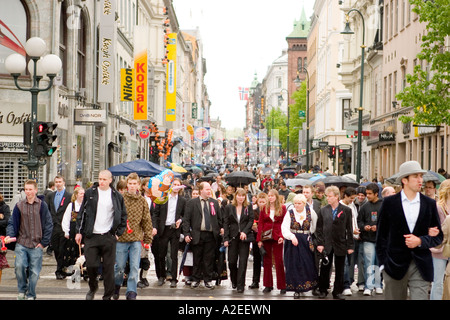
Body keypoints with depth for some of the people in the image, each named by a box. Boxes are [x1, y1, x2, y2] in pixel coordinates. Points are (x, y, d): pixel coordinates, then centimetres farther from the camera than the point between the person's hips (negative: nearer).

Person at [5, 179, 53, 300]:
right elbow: (12, 223, 6)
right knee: (19, 265, -17)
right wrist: (9, 235, -13)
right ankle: (22, 290, 5)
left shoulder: (42, 205, 1)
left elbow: (48, 225, 2)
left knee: (34, 272, 1)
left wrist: (44, 242, -2)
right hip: (21, 244, 0)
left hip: (36, 245, 0)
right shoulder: (19, 206, 4)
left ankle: (30, 295, 18)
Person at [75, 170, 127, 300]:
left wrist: (119, 233, 3)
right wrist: (79, 231, 4)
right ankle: (93, 287, 25)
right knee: (91, 265, -4)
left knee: (108, 268, 1)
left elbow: (123, 216, 11)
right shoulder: (90, 193, 5)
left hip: (109, 236, 0)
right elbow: (82, 212, 8)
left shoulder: (117, 196, 4)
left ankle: (107, 296, 11)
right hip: (91, 236, 0)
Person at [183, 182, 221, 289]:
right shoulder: (192, 203, 1)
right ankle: (196, 280, 15)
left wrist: (220, 229, 4)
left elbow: (219, 218, 15)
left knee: (209, 259, 3)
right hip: (197, 235, -2)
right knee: (197, 259, 5)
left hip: (211, 235, 2)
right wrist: (186, 234, -9)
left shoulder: (215, 202, 10)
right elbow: (186, 219, -1)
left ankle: (208, 280, 12)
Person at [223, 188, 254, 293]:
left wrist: (245, 232, -14)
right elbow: (226, 224, 3)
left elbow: (251, 220, 1)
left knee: (243, 261, -5)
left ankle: (240, 285, -2)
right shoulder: (229, 208, 6)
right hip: (233, 237, 1)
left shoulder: (248, 207, 6)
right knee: (232, 261, 1)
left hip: (244, 237, -1)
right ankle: (234, 281, 26)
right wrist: (226, 239, -4)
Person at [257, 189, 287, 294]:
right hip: (266, 237, 2)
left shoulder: (282, 208, 3)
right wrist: (259, 239, -1)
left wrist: (282, 236, -14)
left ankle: (282, 286, 3)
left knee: (279, 261, -2)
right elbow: (260, 224, 6)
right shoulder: (264, 209, 7)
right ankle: (268, 285, 13)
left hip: (277, 238, -2)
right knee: (266, 261, 6)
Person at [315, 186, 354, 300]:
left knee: (339, 270, 6)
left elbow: (349, 229, 0)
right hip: (326, 245, 1)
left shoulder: (346, 210, -1)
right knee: (324, 268, 5)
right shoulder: (323, 210, 5)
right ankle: (323, 290, 17)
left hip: (340, 245, -1)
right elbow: (319, 228, 6)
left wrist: (350, 246, -3)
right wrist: (320, 243, -3)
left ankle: (337, 291, 15)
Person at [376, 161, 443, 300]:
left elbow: (438, 236, 9)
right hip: (395, 266, -1)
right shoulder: (389, 203, 2)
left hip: (421, 267, 1)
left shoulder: (430, 204, 6)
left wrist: (420, 241, -10)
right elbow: (381, 235, 4)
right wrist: (383, 262, -2)